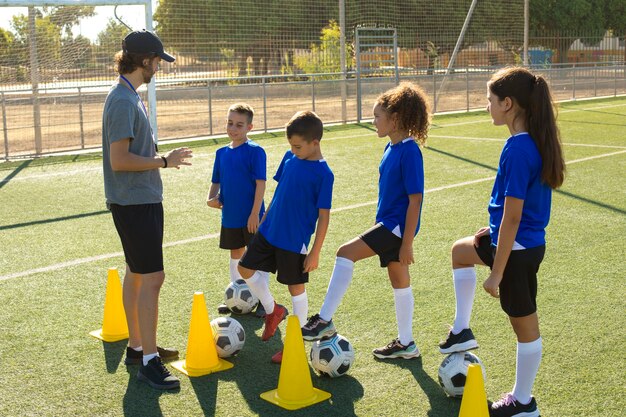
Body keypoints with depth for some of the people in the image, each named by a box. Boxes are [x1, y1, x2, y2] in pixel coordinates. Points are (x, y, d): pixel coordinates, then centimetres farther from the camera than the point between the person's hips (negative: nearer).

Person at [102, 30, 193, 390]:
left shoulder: (130, 97, 13)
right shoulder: (122, 100, -17)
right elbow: (119, 160, -22)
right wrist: (165, 161, -15)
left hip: (142, 201, 10)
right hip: (135, 202, -10)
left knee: (137, 273, 16)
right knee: (152, 278, -8)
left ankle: (137, 347, 27)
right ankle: (148, 360, -1)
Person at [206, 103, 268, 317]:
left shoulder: (255, 151, -12)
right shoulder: (222, 153, 6)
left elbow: (260, 183, -14)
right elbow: (216, 182, 14)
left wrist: (255, 213, -18)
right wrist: (211, 198, -7)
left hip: (251, 217, -6)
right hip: (230, 216, 6)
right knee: (236, 255, 17)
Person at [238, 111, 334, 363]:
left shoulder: (323, 174, -16)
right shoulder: (289, 158, 2)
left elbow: (324, 216, -14)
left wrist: (315, 252, -14)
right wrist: (263, 221, 17)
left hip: (295, 241, -7)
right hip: (269, 231, 7)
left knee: (296, 288, 5)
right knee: (245, 268, 12)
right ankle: (272, 311, 32)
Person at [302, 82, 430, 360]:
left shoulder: (409, 150, -18)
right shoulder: (391, 148, 9)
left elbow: (415, 199, -19)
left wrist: (407, 242, -19)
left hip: (398, 224, -9)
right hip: (388, 223, 9)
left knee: (346, 252, -17)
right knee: (399, 282, 16)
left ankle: (325, 321, -12)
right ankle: (406, 343, 28)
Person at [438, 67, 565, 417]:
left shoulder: (517, 149, -25)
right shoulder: (537, 141, 2)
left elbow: (513, 217, -25)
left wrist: (497, 273, -20)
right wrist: (496, 229, 22)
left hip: (517, 249, -10)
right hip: (529, 241, 10)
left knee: (525, 325, 6)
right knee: (462, 250, 28)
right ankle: (461, 331, 32)